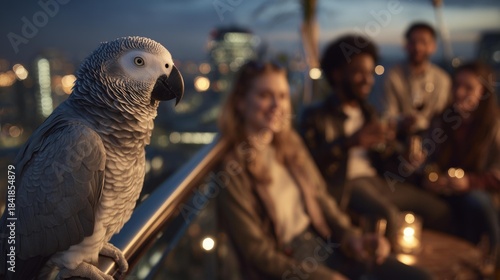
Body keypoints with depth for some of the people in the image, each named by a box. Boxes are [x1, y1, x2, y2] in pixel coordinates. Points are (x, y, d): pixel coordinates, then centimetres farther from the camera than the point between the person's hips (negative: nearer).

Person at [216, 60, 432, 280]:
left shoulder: (290, 142, 3)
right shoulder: (231, 171, -17)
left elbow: (320, 197, 10)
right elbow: (259, 253, -14)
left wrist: (351, 236, -7)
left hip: (324, 243, 6)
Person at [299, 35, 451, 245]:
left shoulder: (367, 111, 21)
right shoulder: (315, 116, -1)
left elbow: (380, 159, 19)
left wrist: (387, 144, -5)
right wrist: (350, 141, -24)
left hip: (376, 180, 7)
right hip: (342, 184, -7)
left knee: (439, 210, 1)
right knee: (388, 216, -32)